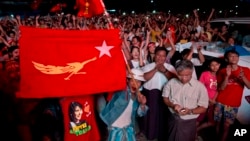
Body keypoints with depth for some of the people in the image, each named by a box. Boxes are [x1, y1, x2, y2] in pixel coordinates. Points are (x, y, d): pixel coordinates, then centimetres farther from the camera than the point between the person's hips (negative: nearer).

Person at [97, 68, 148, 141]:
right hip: (116, 128, -5)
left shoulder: (138, 96, -3)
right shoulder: (120, 90, -19)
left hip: (129, 128, 6)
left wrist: (142, 104, -17)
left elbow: (140, 113, 1)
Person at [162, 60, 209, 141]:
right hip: (172, 119, 3)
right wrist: (172, 105, -16)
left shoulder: (200, 86, -15)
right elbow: (165, 98, 5)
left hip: (189, 123, -2)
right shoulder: (171, 83, -7)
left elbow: (203, 108, -10)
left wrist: (190, 111, -28)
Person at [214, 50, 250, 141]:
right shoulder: (222, 71, 0)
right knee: (217, 123, 9)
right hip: (220, 102, 1)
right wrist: (227, 76, -20)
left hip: (233, 104, -1)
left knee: (226, 126, 2)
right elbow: (220, 88, -7)